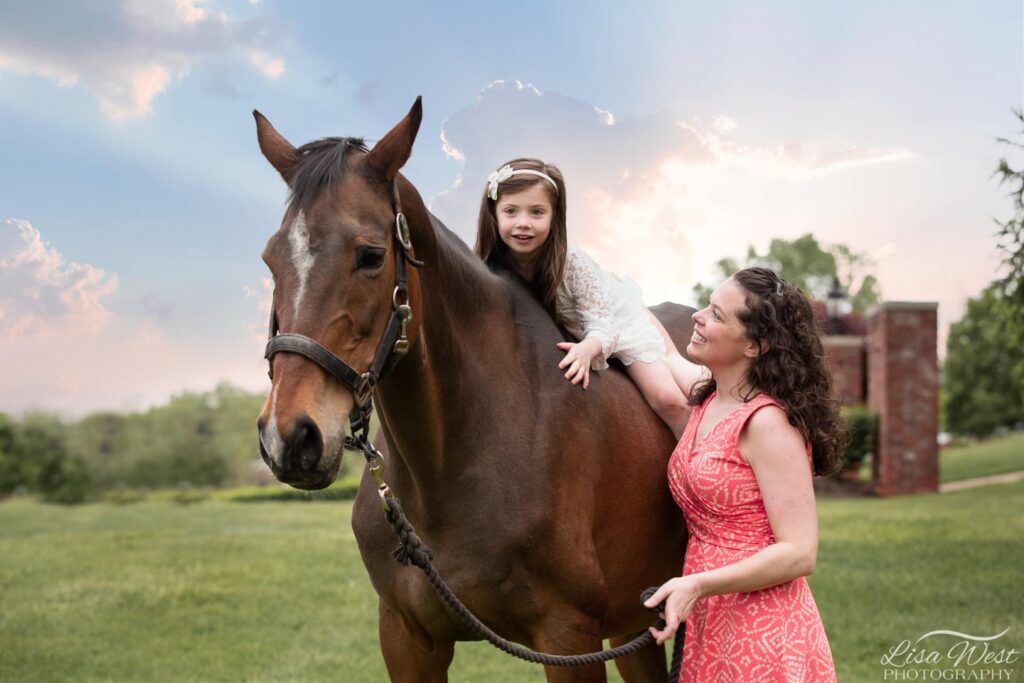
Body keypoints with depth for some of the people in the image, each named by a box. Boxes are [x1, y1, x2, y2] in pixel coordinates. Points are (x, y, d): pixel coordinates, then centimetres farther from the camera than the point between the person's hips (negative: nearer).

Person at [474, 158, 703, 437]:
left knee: (668, 397, -7)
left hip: (619, 315, -2)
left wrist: (587, 349, -52)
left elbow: (601, 326, -31)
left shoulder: (573, 262, -34)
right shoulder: (492, 265, -25)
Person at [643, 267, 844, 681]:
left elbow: (799, 554, -22)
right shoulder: (706, 401, 7)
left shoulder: (768, 422, -18)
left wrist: (697, 585, -30)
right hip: (707, 624, 8)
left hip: (761, 634, -8)